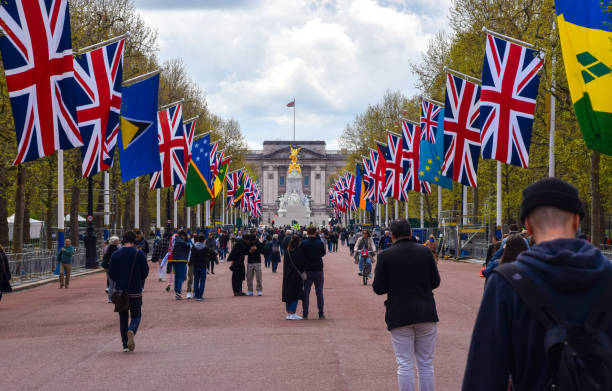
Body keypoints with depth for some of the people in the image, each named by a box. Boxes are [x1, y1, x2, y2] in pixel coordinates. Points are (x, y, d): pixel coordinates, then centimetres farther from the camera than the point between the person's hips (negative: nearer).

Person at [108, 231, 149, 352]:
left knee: (123, 317, 12)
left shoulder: (115, 255, -1)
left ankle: (125, 345, 9)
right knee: (136, 315, 9)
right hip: (135, 291, -2)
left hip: (120, 291, 2)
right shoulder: (139, 254, -6)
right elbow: (145, 272, -3)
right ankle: (131, 331, -23)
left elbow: (111, 274, 2)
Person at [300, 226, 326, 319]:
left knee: (306, 292, 5)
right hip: (318, 270, 1)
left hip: (307, 270, -1)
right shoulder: (320, 243, -6)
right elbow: (323, 253, 11)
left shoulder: (303, 243, -9)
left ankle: (305, 314, 3)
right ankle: (321, 314, 8)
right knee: (319, 292, 8)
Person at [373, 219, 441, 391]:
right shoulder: (425, 252, 1)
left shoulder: (385, 256, -6)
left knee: (405, 364, 2)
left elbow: (378, 288, -6)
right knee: (426, 363, 10)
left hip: (400, 315, -2)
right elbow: (435, 281, 5)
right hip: (426, 314, 2)